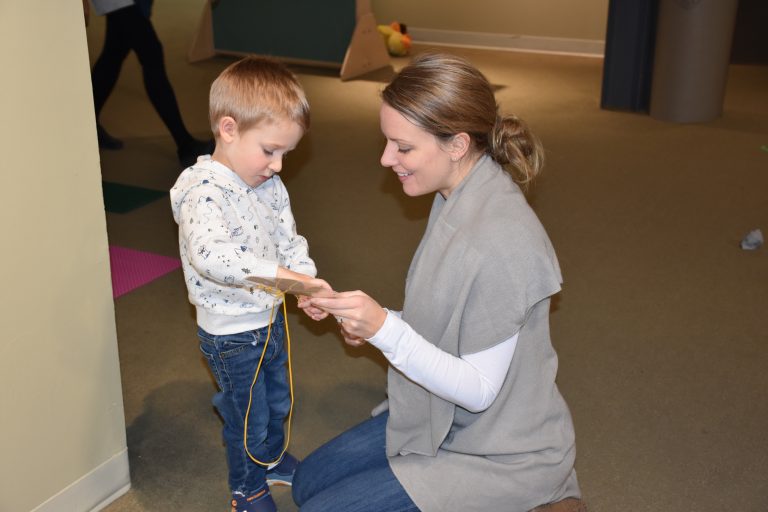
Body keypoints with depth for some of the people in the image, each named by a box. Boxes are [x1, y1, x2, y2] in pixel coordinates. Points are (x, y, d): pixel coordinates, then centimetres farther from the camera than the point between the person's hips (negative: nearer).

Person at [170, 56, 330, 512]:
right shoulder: (204, 192, -29)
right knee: (248, 417, 14)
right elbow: (210, 255, -45)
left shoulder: (270, 186, -2)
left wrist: (307, 281, -15)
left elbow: (289, 240, 4)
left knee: (278, 400, 29)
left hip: (270, 317, 8)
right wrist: (279, 273, -52)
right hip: (231, 334, -8)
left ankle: (272, 458, 57)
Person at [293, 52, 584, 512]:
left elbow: (479, 391, -25)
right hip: (447, 420, 9)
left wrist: (386, 330, -33)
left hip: (502, 456, -9)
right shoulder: (458, 199, -2)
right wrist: (372, 322, -5)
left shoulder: (499, 241, -31)